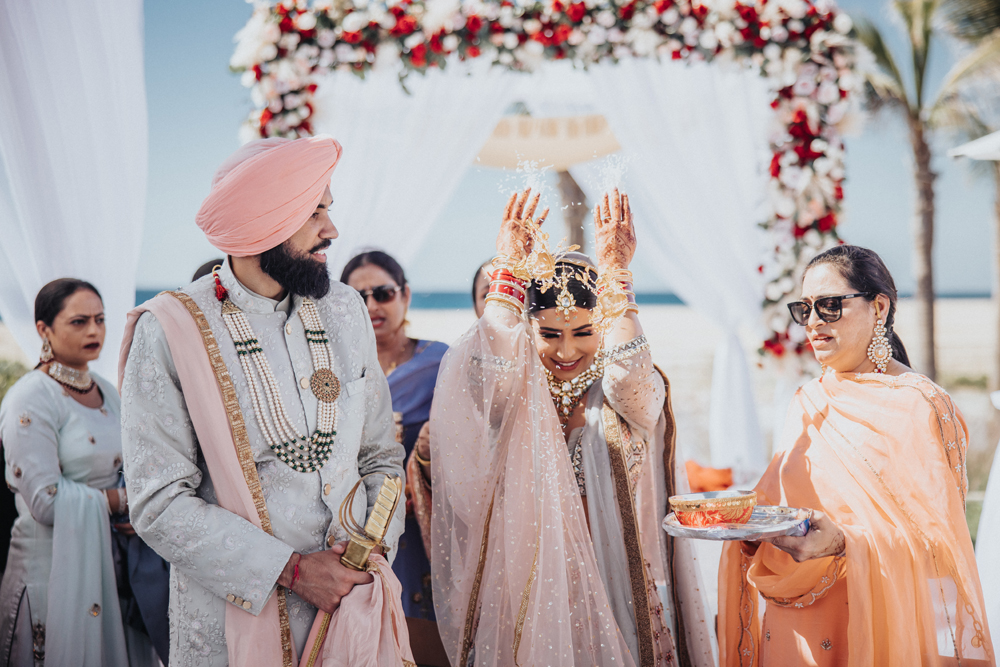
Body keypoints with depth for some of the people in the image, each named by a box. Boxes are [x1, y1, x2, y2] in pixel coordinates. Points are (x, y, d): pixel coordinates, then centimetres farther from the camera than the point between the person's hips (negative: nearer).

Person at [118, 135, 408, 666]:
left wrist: (376, 546, -9)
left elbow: (380, 453, 8)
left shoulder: (345, 310, 4)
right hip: (233, 616, -4)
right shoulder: (170, 333, -11)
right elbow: (160, 504, -15)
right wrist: (290, 570, -18)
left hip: (348, 601, 4)